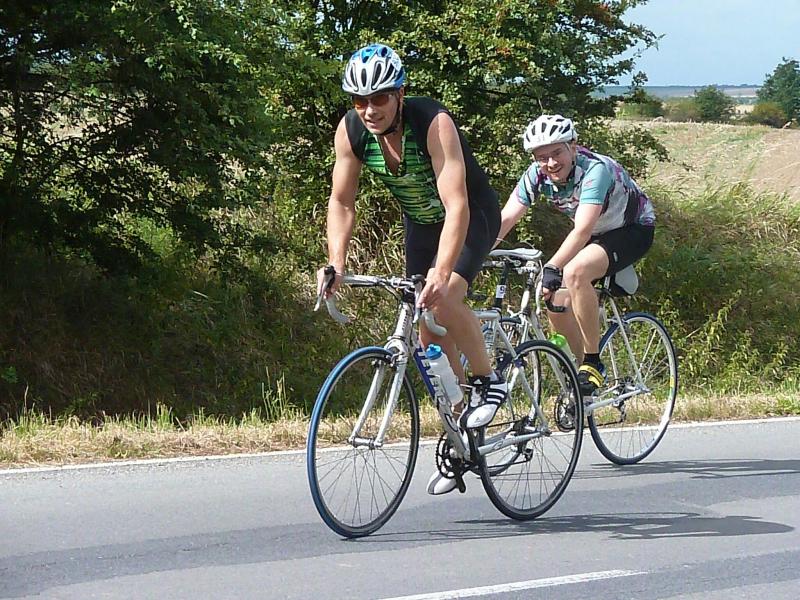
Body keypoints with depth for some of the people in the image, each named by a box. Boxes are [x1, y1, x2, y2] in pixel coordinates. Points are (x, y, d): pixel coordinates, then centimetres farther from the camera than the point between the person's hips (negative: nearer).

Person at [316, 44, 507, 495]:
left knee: (445, 299, -30)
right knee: (429, 331, 3)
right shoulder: (351, 131, -19)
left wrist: (442, 272, -53)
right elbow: (342, 202, -10)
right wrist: (336, 265, -25)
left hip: (473, 216, -6)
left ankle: (489, 381, -7)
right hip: (420, 222, 6)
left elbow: (457, 207, -41)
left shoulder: (434, 123, -34)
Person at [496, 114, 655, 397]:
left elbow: (582, 230, -44)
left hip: (633, 230, -7)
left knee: (575, 273, -32)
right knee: (557, 302, -8)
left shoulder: (595, 169, -34)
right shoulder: (537, 175, -15)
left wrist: (551, 268, -57)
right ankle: (583, 366, 15)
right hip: (597, 234, 7)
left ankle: (593, 364, -20)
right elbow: (505, 219, -18)